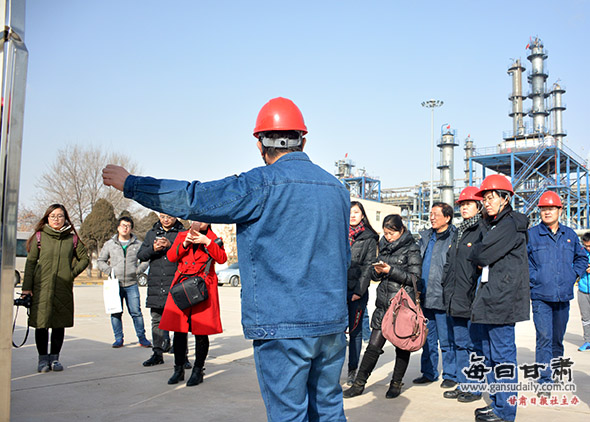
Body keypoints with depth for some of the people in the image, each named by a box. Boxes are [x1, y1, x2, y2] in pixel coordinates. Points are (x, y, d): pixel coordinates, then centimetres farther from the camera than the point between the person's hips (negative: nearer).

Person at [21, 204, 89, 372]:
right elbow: (31, 262, 4)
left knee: (60, 324, 6)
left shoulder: (72, 238, 7)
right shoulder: (40, 236, 4)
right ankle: (43, 358, 13)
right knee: (42, 322, -1)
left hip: (64, 288, 1)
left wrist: (72, 273, 3)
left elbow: (84, 258, 16)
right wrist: (26, 287, 0)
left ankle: (54, 357, 19)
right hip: (42, 287, -1)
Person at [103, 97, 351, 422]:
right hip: (332, 322, 7)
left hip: (282, 324, -7)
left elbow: (192, 198, -9)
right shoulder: (337, 187, 11)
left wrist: (130, 184, 3)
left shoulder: (263, 185, -10)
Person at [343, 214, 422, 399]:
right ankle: (359, 384, 9)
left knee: (402, 345, 7)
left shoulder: (411, 249, -4)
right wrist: (378, 271, -4)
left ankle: (396, 384, 22)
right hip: (383, 303, 4)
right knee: (374, 345, 3)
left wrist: (390, 270, -17)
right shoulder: (384, 246, 13)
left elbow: (415, 278, -9)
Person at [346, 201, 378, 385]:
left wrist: (359, 290, -10)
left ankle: (353, 371, 16)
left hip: (358, 291, -2)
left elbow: (368, 266, -2)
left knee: (355, 331, 6)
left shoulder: (369, 238, 4)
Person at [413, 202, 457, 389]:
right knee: (428, 338, 15)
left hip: (442, 297, -7)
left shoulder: (455, 237, -7)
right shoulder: (425, 236, 15)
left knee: (446, 340, 1)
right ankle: (429, 373, 26)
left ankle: (450, 375, 15)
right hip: (425, 296, 7)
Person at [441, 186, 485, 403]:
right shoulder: (458, 233, 18)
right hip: (455, 300, 8)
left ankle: (475, 388, 11)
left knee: (474, 345, 1)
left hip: (473, 300, -8)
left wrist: (478, 296, -17)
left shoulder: (482, 231, -8)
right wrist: (447, 290, 16)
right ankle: (463, 384, 23)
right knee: (460, 343, 13)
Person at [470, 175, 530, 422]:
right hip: (489, 299, 10)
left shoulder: (510, 224, -13)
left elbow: (483, 255, -16)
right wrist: (480, 259, 1)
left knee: (502, 355, -3)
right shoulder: (493, 224, 19)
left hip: (502, 299, -10)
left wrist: (473, 252, 3)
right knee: (490, 355, 15)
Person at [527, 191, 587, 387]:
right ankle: (544, 380, -7)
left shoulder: (570, 234, 11)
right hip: (541, 296, -4)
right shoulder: (531, 235, -1)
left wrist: (574, 275, 7)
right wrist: (534, 279, -9)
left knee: (558, 338, 14)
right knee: (544, 337, -10)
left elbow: (582, 258, 22)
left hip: (564, 296, 4)